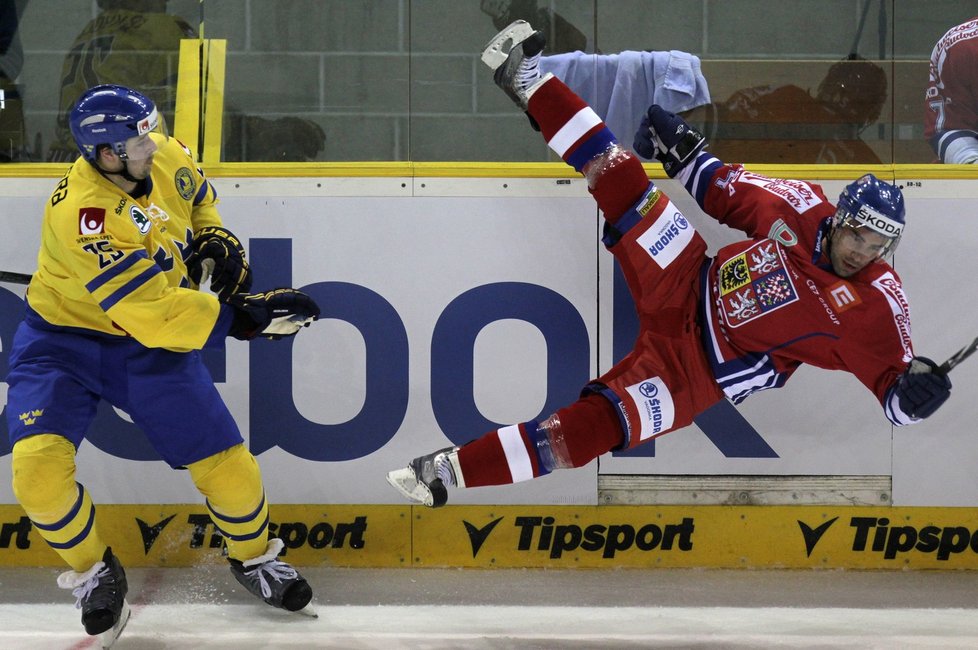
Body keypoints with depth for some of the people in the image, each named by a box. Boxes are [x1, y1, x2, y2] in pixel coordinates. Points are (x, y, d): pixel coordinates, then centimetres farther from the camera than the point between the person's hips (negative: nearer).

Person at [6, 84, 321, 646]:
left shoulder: (165, 159, -12)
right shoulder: (82, 214, -35)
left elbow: (197, 196, 16)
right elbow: (152, 313, -36)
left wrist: (215, 237, -3)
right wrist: (239, 316, -36)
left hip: (151, 346, 5)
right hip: (65, 340, -5)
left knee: (225, 463, 0)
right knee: (39, 467, -24)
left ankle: (253, 557, 31)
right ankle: (96, 572, 4)